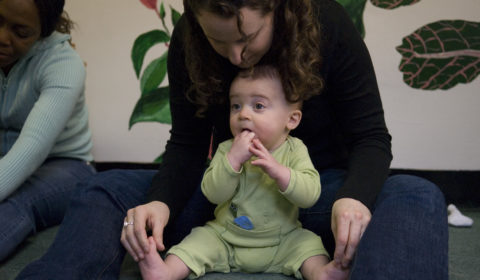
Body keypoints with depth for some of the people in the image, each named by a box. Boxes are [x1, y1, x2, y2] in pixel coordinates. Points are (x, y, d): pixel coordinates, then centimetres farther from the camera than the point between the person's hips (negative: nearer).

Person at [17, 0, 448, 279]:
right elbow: (188, 145, -4)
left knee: (418, 198, -34)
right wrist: (161, 202, -27)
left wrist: (353, 198, -33)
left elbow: (371, 137, -11)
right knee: (108, 188, -19)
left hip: (315, 184, -2)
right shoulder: (187, 42, -9)